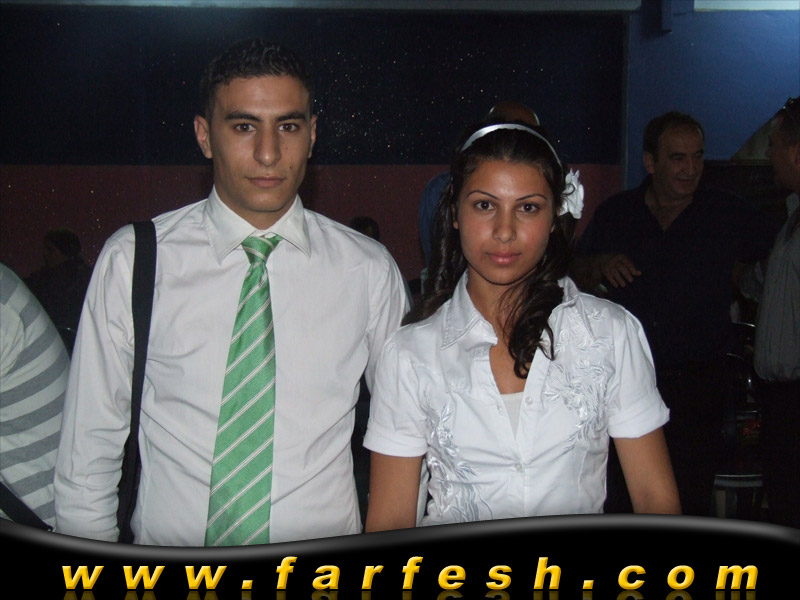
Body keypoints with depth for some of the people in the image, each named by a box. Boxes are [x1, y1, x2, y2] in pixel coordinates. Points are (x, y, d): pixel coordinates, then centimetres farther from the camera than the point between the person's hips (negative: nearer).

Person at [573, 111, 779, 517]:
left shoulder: (730, 215, 3)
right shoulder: (614, 214, 7)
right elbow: (577, 278, 12)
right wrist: (600, 264, -8)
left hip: (697, 384, -1)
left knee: (691, 499, 3)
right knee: (620, 499, 8)